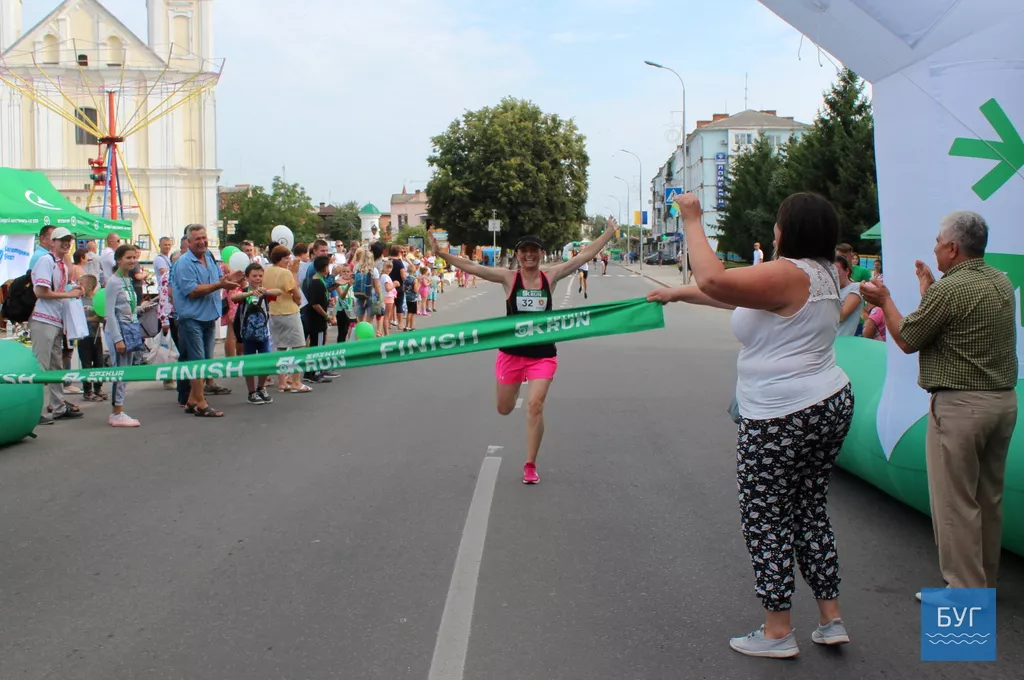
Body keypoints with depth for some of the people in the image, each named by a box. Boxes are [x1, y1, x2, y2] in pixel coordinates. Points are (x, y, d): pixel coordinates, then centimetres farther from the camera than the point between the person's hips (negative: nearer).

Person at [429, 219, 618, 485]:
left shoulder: (550, 276, -3)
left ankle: (530, 465, 4)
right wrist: (441, 253, -20)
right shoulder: (508, 277, -6)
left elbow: (584, 256, -1)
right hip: (511, 352, 1)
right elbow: (472, 267, -12)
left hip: (543, 355, -1)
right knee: (504, 409, 15)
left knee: (535, 407, -11)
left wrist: (608, 233, -2)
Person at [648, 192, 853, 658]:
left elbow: (713, 280, -29)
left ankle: (777, 632, 11)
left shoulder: (788, 274, -19)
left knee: (766, 520, 2)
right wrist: (677, 294, 24)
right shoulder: (820, 275, 12)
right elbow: (736, 293, 19)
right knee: (810, 513, 18)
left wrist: (692, 222, -17)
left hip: (781, 420, -10)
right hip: (830, 406, 10)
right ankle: (830, 620, 24)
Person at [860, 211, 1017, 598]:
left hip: (961, 405, -9)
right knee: (988, 497, 17)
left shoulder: (948, 290, -17)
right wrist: (929, 287, 30)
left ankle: (964, 592, 4)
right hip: (1004, 399, 9)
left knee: (955, 501, -1)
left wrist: (884, 300, 8)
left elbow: (907, 340, -7)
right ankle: (985, 579, 28)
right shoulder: (1002, 282, 8)